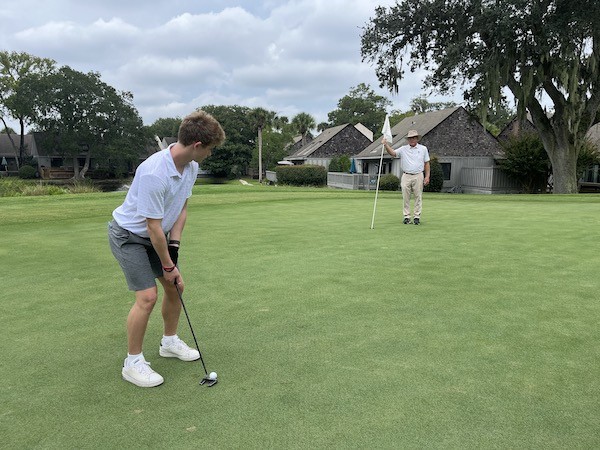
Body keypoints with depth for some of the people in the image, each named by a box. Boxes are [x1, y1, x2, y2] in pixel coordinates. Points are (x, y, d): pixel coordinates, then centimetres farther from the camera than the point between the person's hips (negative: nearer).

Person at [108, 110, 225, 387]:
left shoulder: (191, 167, -7)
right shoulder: (154, 173, -34)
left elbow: (181, 207, 4)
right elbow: (153, 226, -28)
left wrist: (174, 245, -4)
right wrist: (168, 265, -18)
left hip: (156, 235, 8)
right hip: (129, 235, -8)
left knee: (175, 287, 11)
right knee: (147, 296, -14)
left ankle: (169, 342, 33)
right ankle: (133, 362, 5)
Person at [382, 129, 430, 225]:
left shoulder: (423, 149, 8)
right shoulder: (403, 149, 6)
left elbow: (426, 163, 9)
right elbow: (392, 153, -10)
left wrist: (427, 176, 1)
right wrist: (386, 145, -28)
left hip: (418, 176, 0)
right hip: (406, 176, 0)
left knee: (418, 197, 2)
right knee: (406, 198, 1)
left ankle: (417, 216, 8)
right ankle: (406, 217, 8)